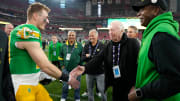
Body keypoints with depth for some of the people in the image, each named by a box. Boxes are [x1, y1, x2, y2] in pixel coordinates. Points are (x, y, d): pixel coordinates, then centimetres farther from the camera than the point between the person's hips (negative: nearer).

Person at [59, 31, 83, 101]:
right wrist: (62, 65, 5)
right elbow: (61, 56, 12)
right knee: (65, 84, 9)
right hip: (66, 69, 1)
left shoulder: (79, 46, -1)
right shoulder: (64, 46, 3)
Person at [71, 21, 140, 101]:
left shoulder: (132, 43, -10)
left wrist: (136, 85, -15)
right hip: (116, 85, 5)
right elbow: (98, 58, -3)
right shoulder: (108, 46, 6)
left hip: (130, 85, -5)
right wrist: (85, 67, -21)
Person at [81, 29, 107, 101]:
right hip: (89, 72, 4)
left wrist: (89, 56, -17)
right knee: (89, 89, 17)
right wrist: (94, 57, -22)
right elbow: (83, 58, -6)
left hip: (100, 72, -4)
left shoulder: (101, 46, -8)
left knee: (102, 90, 5)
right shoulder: (86, 46, 3)